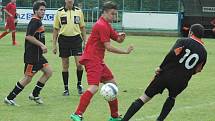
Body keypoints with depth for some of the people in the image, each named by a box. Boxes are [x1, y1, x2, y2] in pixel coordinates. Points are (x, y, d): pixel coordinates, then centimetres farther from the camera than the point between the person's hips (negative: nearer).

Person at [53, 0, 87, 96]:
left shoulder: (79, 11, 5)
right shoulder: (59, 12, 1)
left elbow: (82, 27, 11)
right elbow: (56, 29, 5)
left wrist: (85, 41, 6)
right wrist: (54, 45, 2)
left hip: (76, 39, 0)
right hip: (64, 39, 0)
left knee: (79, 64, -8)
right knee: (65, 66, 5)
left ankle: (79, 84, 16)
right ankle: (66, 88, 14)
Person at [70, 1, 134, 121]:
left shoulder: (106, 25, 18)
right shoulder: (102, 26, -14)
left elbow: (118, 39, 21)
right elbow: (108, 47, -17)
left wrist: (121, 36, -3)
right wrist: (125, 51, -10)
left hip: (99, 61, 11)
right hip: (92, 60, -11)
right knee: (94, 87, -22)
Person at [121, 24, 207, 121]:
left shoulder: (183, 41, 1)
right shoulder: (203, 52, 9)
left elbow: (173, 54, -15)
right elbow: (197, 70, 12)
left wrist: (161, 67, -9)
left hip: (165, 75, -2)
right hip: (180, 82, 2)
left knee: (144, 98, 5)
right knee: (172, 98, 33)